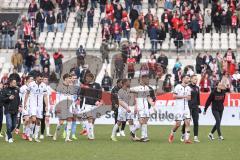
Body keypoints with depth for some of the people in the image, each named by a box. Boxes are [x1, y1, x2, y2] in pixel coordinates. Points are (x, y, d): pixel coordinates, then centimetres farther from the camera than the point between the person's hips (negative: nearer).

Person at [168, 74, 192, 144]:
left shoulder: (188, 88, 13)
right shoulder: (178, 86, -5)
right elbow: (174, 96, -10)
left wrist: (188, 97, -3)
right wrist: (183, 96, -14)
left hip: (186, 107, 5)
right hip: (179, 108, -5)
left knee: (187, 122, -7)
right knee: (178, 124, -5)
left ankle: (187, 139, -7)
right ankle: (172, 134, 21)